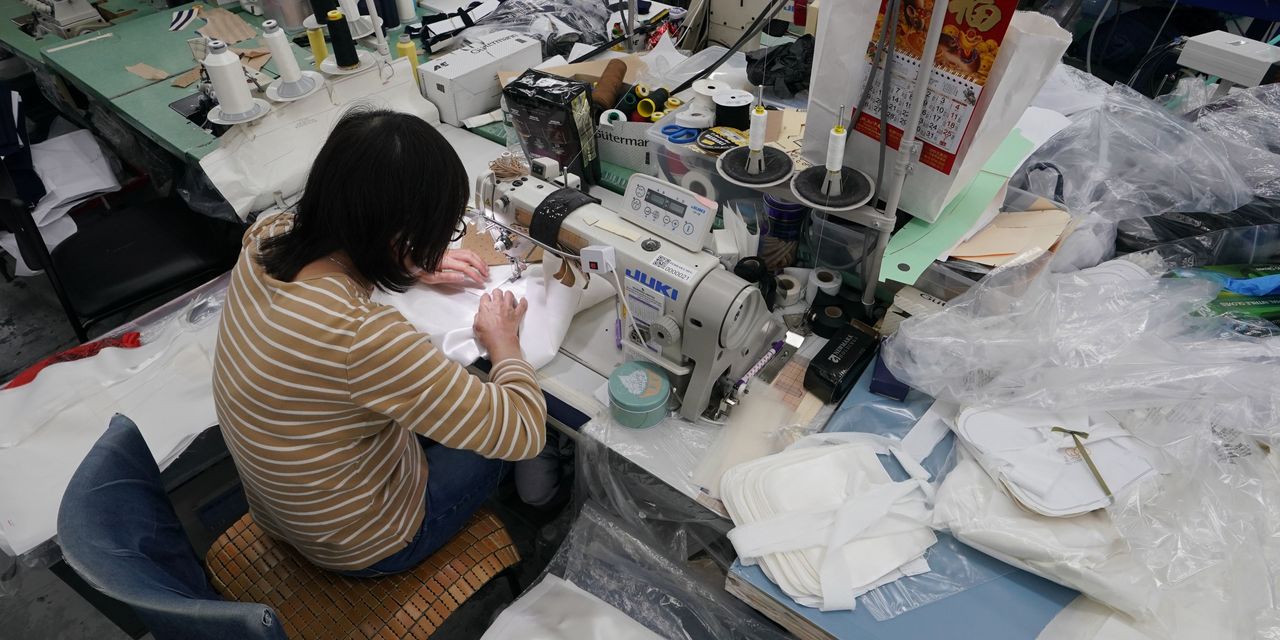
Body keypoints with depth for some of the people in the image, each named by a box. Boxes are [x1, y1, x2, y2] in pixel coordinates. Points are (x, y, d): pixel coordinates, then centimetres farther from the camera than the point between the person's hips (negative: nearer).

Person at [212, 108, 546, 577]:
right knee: (503, 434, 15)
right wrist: (503, 340, -15)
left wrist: (415, 264, -2)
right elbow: (524, 431, -32)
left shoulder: (266, 240, -19)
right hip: (363, 546, -6)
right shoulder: (363, 336, -43)